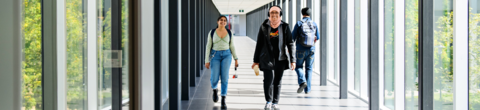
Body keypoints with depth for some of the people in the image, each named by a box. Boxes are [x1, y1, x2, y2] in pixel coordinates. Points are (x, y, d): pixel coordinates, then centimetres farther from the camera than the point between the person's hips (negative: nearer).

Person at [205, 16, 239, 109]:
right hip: (215, 56, -1)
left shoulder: (229, 33, 4)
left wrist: (236, 59, 5)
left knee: (224, 77, -11)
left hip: (226, 55, 1)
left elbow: (232, 46, 10)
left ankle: (223, 100, -3)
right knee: (214, 78, -11)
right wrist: (207, 60, -4)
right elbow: (208, 47, 0)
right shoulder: (212, 32, -1)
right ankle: (215, 90, 25)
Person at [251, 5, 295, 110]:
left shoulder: (284, 27, 2)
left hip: (280, 59, 1)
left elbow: (290, 44, 3)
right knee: (268, 80, -12)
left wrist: (292, 60, -2)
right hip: (267, 58, -1)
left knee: (278, 81, 6)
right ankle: (268, 101, 8)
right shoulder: (264, 27, 2)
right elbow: (259, 44, 7)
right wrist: (256, 60, 7)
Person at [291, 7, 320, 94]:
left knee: (298, 67, 13)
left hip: (301, 50, -2)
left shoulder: (299, 23, -5)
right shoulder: (314, 24, 4)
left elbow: (293, 37, -4)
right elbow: (317, 37, 17)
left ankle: (302, 82, -13)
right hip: (311, 50, 2)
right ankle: (307, 89, 7)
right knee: (309, 69, 12)